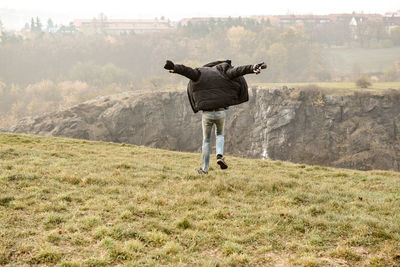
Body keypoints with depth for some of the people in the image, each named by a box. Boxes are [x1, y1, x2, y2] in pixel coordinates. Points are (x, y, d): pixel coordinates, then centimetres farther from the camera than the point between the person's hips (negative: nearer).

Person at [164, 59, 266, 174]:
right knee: (220, 134, 27)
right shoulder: (222, 73, 8)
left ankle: (204, 168, 21)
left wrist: (174, 68, -25)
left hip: (207, 113, 0)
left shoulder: (200, 74, 8)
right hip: (221, 112, 0)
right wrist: (252, 68, -21)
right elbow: (236, 71, -9)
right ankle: (220, 156, 2)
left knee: (206, 140, 18)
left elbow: (188, 71, -9)